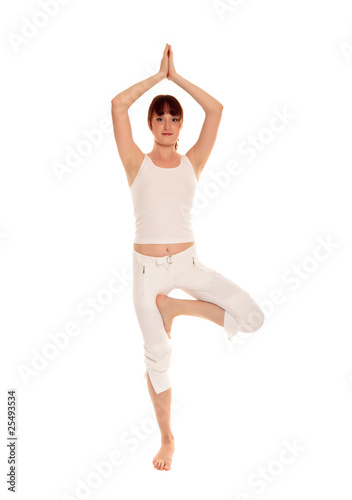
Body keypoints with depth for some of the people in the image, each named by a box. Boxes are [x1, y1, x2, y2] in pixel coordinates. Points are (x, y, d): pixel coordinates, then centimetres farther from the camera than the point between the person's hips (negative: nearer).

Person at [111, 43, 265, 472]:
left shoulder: (192, 161, 4)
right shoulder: (137, 162, 0)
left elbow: (215, 109, -5)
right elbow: (118, 105, -10)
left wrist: (176, 76, 1)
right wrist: (158, 75, -1)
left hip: (188, 263, 2)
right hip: (148, 268, -1)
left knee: (253, 318, -15)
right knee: (157, 356, 6)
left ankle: (174, 306, 3)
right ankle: (166, 438, 27)